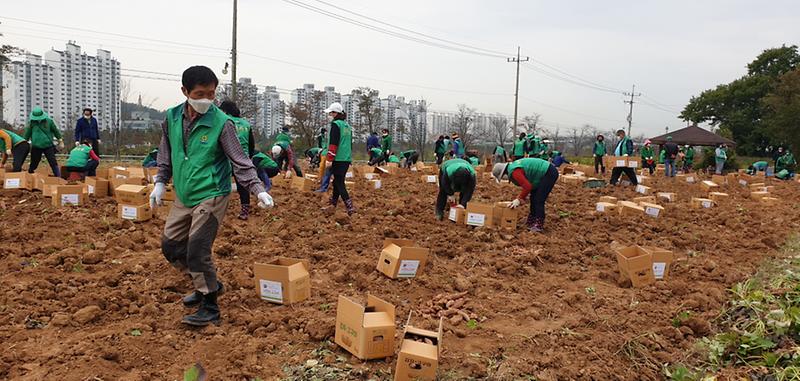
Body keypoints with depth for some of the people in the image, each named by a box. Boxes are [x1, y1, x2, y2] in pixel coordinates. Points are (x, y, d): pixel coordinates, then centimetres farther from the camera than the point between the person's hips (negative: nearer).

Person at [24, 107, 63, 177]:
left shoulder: (49, 121, 0)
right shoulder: (31, 123, 1)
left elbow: (56, 131, 10)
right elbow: (26, 135, 7)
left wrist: (60, 141, 11)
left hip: (48, 146, -1)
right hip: (36, 147, 1)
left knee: (53, 163, -5)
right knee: (33, 164, 7)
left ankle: (58, 177, -1)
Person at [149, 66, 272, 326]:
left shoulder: (221, 123, -14)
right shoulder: (172, 117, 1)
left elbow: (240, 161, -13)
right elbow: (165, 153, 16)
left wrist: (259, 190, -21)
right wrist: (160, 182, 11)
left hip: (211, 196, -7)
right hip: (183, 197, 7)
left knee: (197, 250, -11)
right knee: (171, 244, 14)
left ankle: (210, 308, 5)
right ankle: (206, 284, 33)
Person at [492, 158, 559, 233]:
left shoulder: (514, 172, -22)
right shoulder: (513, 166, 11)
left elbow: (527, 186, -26)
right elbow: (526, 183, 18)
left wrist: (519, 199, -14)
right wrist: (519, 199, 15)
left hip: (549, 173, -11)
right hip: (547, 172, 11)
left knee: (538, 200, -11)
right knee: (534, 198, 14)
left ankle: (538, 226, -8)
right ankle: (532, 222, 20)